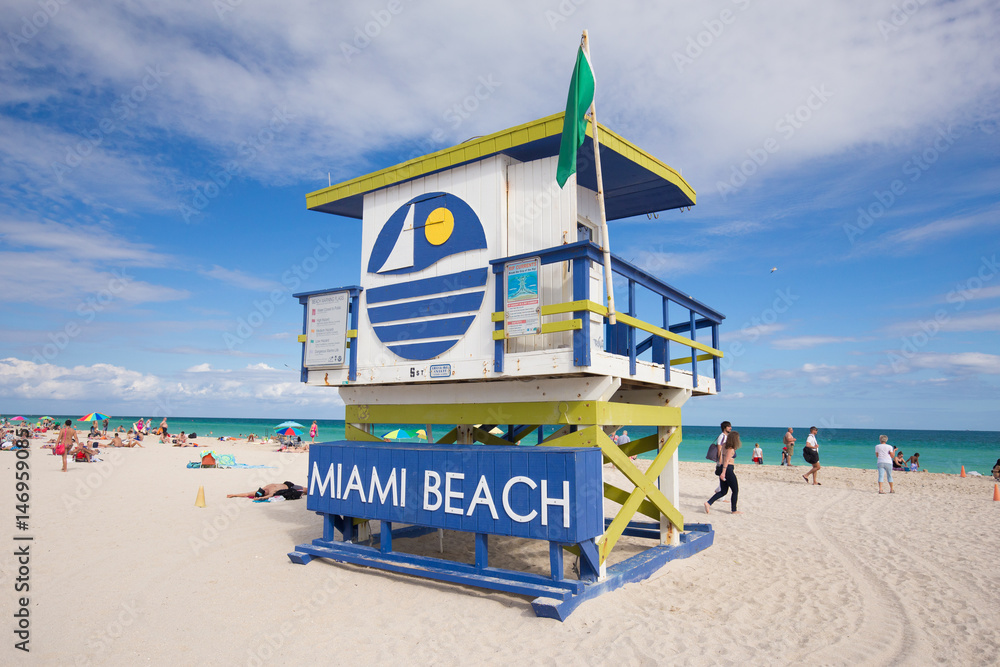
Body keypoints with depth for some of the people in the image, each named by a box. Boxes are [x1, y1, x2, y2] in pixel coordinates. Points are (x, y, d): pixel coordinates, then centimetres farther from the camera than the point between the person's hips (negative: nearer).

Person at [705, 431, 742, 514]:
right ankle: (734, 510, 14)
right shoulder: (731, 449, -13)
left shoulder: (725, 447, 13)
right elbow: (726, 460, -21)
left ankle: (708, 503, -4)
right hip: (728, 469, -9)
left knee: (723, 491, 10)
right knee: (735, 490, 7)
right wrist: (723, 472, -27)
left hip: (723, 469, 9)